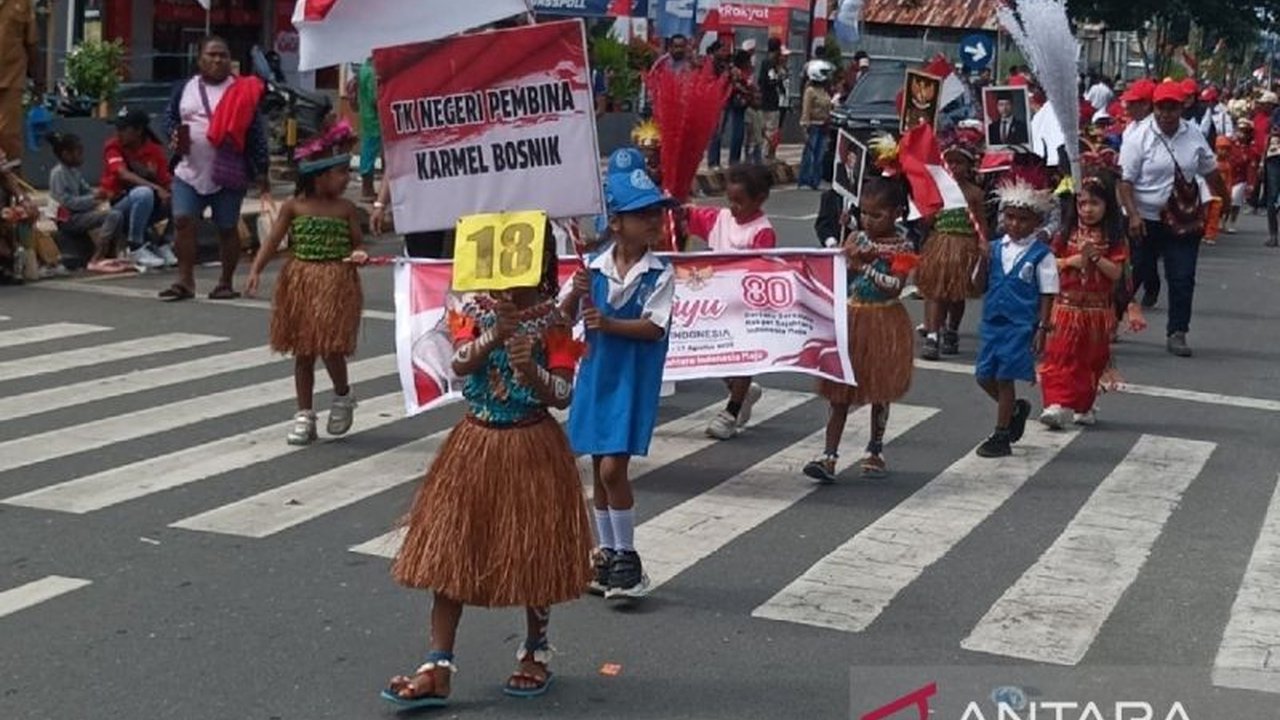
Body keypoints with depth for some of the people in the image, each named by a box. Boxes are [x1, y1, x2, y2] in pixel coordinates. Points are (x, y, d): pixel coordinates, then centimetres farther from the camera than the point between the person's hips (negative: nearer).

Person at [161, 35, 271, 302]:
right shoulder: (184, 88, 9)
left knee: (227, 228, 4)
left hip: (228, 174, -3)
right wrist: (174, 135, -6)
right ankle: (185, 281, 0)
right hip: (189, 171, 3)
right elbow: (170, 118, 17)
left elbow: (255, 133, -3)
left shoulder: (242, 92, -1)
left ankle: (226, 283, 16)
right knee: (183, 221, -5)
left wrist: (261, 171, -8)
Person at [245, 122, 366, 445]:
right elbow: (273, 241, -3)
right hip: (301, 282, 1)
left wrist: (359, 253, -18)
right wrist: (256, 271, -15)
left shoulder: (346, 209, 0)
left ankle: (343, 396, 20)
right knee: (303, 351, 8)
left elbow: (358, 242, 6)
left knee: (330, 346, -9)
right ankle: (304, 414, 19)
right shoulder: (293, 206, -2)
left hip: (336, 283, -1)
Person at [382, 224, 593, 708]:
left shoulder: (554, 317, -8)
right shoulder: (473, 307, -1)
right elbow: (459, 365, -15)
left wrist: (531, 370, -30)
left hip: (534, 447, -2)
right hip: (477, 441, 2)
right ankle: (438, 668, 4)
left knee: (532, 555, 9)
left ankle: (536, 654, 31)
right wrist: (495, 333, -31)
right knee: (448, 553, 0)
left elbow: (564, 394, -11)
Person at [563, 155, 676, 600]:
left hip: (633, 379, -4)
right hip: (596, 374, 4)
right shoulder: (594, 268, -1)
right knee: (599, 469, 12)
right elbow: (562, 318, 2)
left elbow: (653, 327, -16)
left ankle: (627, 558, 6)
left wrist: (608, 322, -27)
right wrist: (575, 295, -18)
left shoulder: (660, 274, -8)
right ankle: (606, 553, 27)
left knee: (613, 467, -10)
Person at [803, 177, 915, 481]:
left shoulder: (902, 247, -8)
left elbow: (895, 287, -19)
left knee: (880, 392, 10)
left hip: (884, 325, -3)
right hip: (851, 320, 3)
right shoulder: (856, 239, 3)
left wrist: (864, 265, -22)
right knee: (840, 392, 1)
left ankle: (875, 451, 26)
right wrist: (851, 259, -16)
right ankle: (829, 456, 0)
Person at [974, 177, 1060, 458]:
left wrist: (1042, 328, -10)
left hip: (1020, 326, -5)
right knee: (985, 375, 7)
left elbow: (1047, 295, -6)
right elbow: (980, 284, 9)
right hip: (992, 322, 5)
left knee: (1005, 377, -1)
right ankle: (1016, 408, 34)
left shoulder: (1041, 255, -7)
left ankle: (1001, 437, 10)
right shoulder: (995, 248, 5)